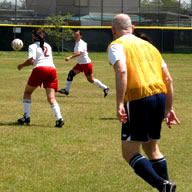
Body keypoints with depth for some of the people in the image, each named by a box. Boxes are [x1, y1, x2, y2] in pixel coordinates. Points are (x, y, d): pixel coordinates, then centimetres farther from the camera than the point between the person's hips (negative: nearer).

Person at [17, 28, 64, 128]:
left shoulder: (33, 46, 6)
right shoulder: (48, 46, 24)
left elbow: (31, 60, -9)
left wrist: (22, 65, 7)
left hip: (40, 69, -4)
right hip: (52, 69, 4)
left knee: (27, 92, 16)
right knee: (51, 97, -4)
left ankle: (26, 117, 10)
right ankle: (59, 118, -25)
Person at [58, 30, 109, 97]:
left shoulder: (81, 44, -24)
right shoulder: (77, 43, 6)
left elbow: (78, 53, -42)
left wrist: (70, 57, -54)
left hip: (86, 64, -9)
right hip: (80, 64, 9)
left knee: (90, 79, -1)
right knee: (71, 73, -1)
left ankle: (105, 88, 13)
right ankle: (66, 90, 2)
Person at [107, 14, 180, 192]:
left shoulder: (116, 45, 3)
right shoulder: (148, 45, 23)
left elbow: (121, 71, -17)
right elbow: (168, 79, 20)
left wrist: (119, 104, -21)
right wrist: (169, 108, 25)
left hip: (138, 99, -7)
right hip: (160, 96, 7)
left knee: (129, 152, -1)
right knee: (151, 147, 23)